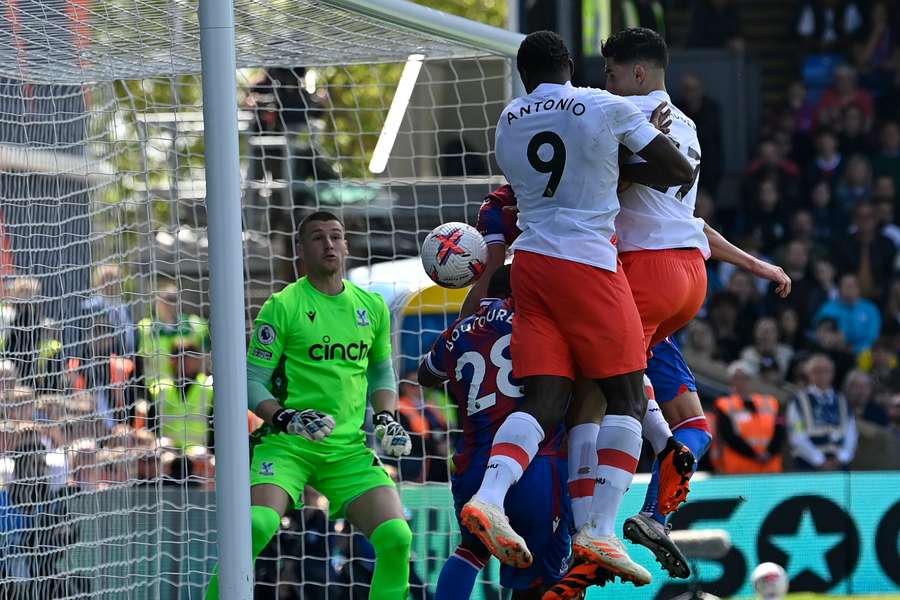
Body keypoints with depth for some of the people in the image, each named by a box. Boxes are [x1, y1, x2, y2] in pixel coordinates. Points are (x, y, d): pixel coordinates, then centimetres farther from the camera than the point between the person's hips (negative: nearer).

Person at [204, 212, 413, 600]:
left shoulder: (372, 306, 11)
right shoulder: (283, 305, -3)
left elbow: (382, 371, 25)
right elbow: (252, 380, -2)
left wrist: (385, 418, 7)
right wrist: (286, 418, -19)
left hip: (349, 450, 4)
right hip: (288, 446, -4)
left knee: (396, 537, -14)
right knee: (258, 525, -29)